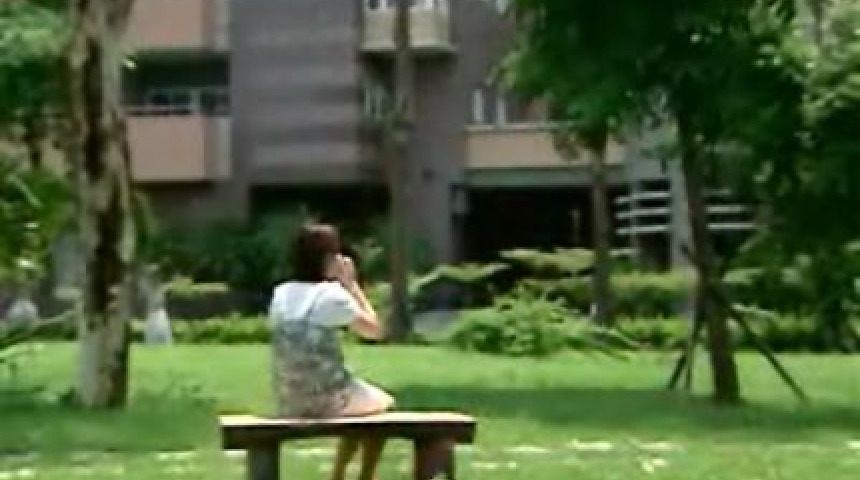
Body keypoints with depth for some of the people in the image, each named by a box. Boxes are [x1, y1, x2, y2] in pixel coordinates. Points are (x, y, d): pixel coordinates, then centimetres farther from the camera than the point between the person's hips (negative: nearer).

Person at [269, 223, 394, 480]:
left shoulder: (281, 293, 5)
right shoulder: (333, 293, -12)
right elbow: (374, 330, -1)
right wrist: (351, 284, 3)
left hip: (289, 403, 6)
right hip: (328, 398, -6)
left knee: (361, 400, 34)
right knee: (380, 405, 25)